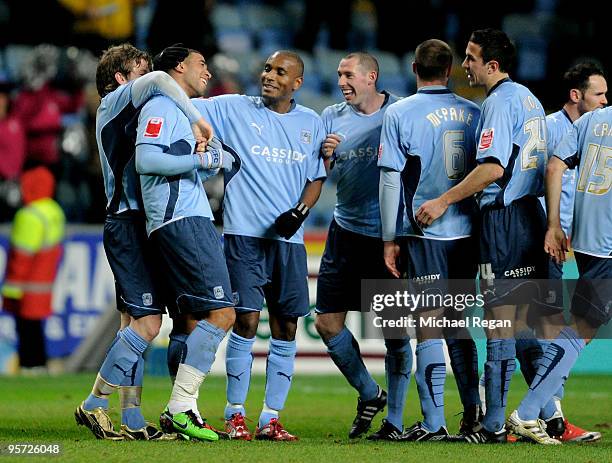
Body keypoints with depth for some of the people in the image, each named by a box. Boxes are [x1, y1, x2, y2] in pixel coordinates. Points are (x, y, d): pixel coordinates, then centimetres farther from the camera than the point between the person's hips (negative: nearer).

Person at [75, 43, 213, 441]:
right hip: (128, 224, -10)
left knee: (135, 323, 7)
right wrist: (198, 119, -22)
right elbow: (157, 80, -23)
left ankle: (131, 421, 6)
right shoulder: (116, 101, -4)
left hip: (133, 225, 10)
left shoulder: (126, 112, 23)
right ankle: (94, 405, -11)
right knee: (147, 322, -15)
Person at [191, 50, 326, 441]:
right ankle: (235, 415, 2)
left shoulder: (312, 124, 12)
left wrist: (300, 211, -3)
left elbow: (316, 178, 13)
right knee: (246, 321, -9)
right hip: (245, 232, -3)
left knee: (286, 328, 3)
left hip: (289, 238, 3)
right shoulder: (234, 109, 3)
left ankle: (271, 418, 10)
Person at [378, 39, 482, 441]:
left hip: (427, 233, -4)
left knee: (429, 323, -3)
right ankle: (474, 411, 17)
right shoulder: (474, 113, 7)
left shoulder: (399, 114, -4)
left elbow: (390, 179, -5)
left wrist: (389, 239, 0)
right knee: (458, 320, 17)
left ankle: (434, 423, -5)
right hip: (469, 231, 4)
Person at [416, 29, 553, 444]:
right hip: (532, 212, 9)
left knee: (499, 320, -8)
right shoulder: (529, 98, 16)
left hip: (504, 218, -9)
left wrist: (443, 201, -17)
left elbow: (492, 168, -22)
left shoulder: (500, 101, -12)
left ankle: (494, 425, -8)